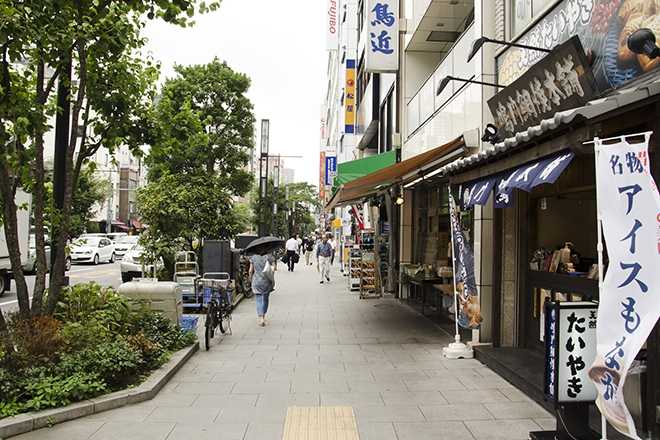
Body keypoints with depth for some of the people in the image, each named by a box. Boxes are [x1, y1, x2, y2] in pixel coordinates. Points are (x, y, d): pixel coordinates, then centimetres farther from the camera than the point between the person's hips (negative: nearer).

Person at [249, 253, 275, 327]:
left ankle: (260, 317, -13)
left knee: (259, 300, 2)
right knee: (265, 299, 17)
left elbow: (251, 271, -1)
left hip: (257, 282, -1)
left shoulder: (253, 257, -2)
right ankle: (263, 316, 28)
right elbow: (273, 270, -8)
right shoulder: (269, 257, -4)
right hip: (267, 282, 1)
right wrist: (272, 280, 4)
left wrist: (251, 279, 14)